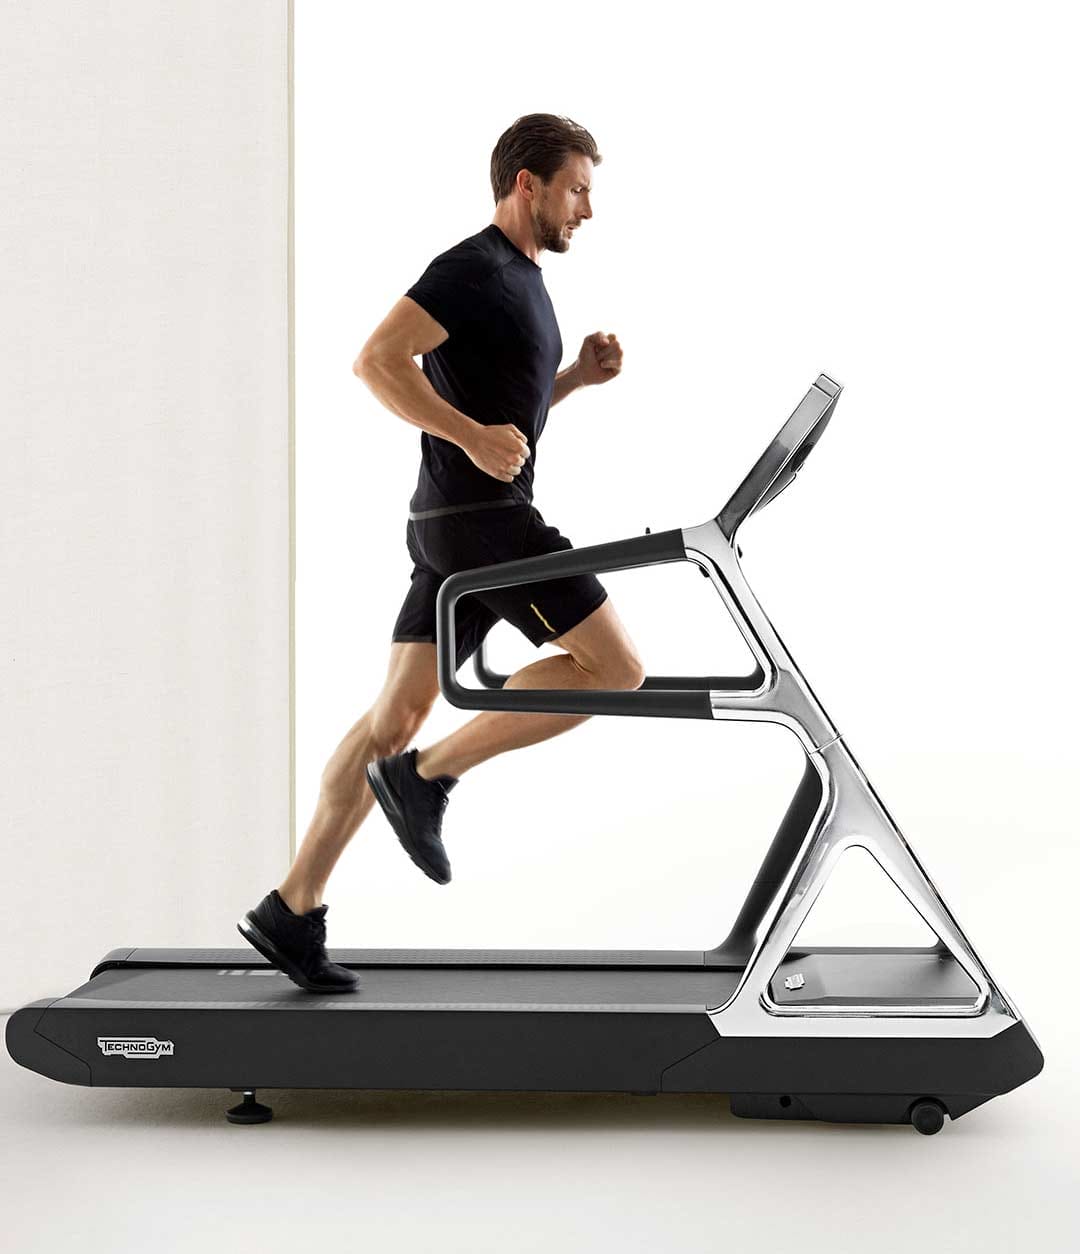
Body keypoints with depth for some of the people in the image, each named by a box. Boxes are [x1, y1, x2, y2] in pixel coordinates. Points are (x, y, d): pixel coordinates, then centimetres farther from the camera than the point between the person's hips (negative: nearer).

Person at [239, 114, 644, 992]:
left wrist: (579, 375, 14)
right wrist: (475, 436, -24)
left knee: (397, 712, 7)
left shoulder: (520, 278, 21)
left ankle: (292, 909, 9)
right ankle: (428, 775, -4)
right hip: (481, 516, -9)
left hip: (461, 523, 9)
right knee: (616, 669, -7)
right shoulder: (472, 268, -10)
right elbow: (377, 361, -19)